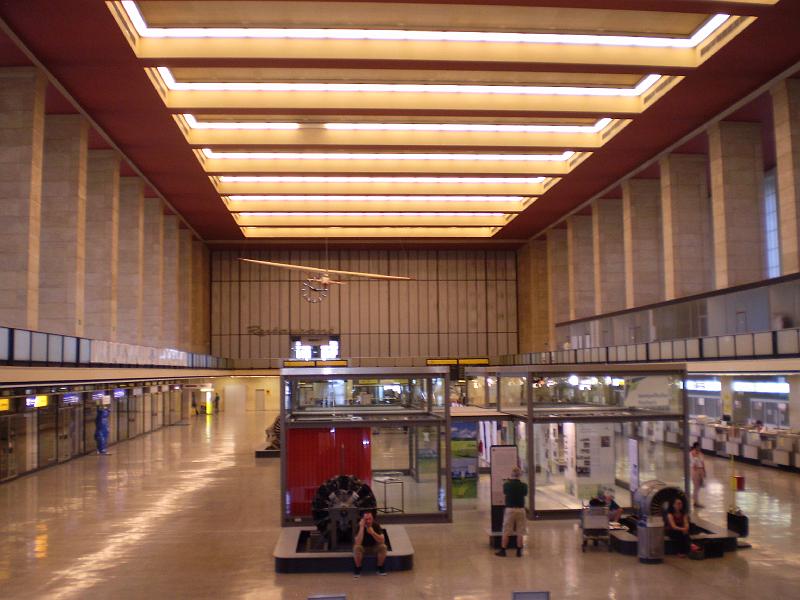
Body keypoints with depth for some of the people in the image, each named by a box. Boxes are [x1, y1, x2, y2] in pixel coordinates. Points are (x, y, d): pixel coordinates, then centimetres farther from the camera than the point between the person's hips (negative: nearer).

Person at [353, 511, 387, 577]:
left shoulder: (376, 525, -18)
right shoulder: (359, 526, -23)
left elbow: (382, 541, -25)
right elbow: (358, 543, -36)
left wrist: (372, 533, -39)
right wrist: (362, 527, -40)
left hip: (374, 547, 2)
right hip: (363, 547, -1)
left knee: (383, 547, -28)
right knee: (357, 547, -34)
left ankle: (380, 567, -7)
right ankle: (357, 568, -12)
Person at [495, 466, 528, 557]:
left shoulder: (506, 485, -9)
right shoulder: (524, 485, -6)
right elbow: (525, 494, 10)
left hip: (509, 509, -1)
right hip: (520, 509, 1)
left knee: (506, 532, 6)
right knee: (519, 533, 8)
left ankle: (503, 551, 9)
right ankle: (519, 551, 11)